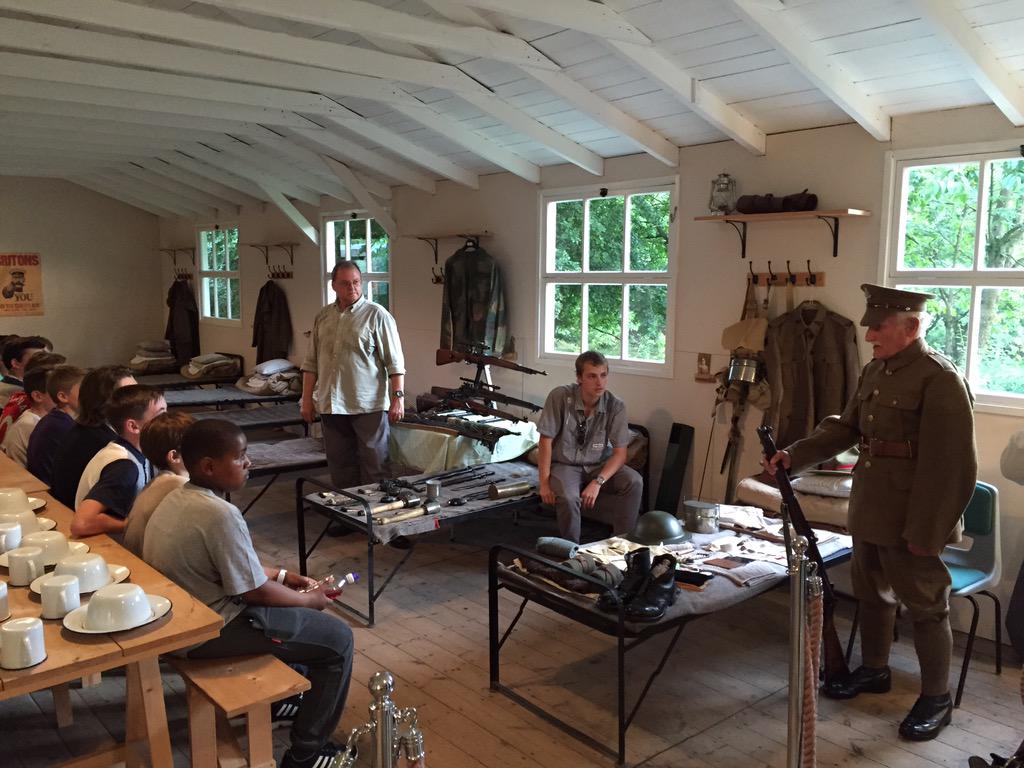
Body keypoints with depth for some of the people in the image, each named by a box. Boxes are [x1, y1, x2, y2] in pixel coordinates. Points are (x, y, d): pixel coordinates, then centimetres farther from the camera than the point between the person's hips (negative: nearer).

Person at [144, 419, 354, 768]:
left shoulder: (178, 497, 2)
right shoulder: (220, 514, -28)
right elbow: (255, 592, -20)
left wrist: (282, 575, 10)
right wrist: (309, 600, -4)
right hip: (213, 629, -10)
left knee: (278, 589, 28)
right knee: (338, 639, -1)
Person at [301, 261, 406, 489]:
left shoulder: (377, 315, -4)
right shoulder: (323, 316, 11)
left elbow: (395, 361, -7)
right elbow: (311, 363, 16)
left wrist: (398, 397, -14)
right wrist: (307, 398, 11)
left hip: (369, 406, -5)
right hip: (331, 405, 5)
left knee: (374, 466, 1)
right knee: (340, 468, 12)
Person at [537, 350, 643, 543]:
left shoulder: (616, 406, -13)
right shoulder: (560, 397, -18)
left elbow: (620, 453, -13)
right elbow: (546, 441, -13)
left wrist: (598, 482, -27)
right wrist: (544, 483, -15)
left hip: (599, 466, 2)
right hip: (564, 465, -2)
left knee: (634, 482, -24)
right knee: (568, 498, -33)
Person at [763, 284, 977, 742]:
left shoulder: (940, 379, -19)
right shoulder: (874, 371, 8)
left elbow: (951, 465, -20)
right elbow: (845, 428, 15)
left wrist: (925, 532, -20)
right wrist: (795, 455, 2)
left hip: (912, 516, -8)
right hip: (869, 508, 8)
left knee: (925, 605, 7)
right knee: (871, 593, 20)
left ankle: (936, 699, 23)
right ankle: (873, 670, 39)